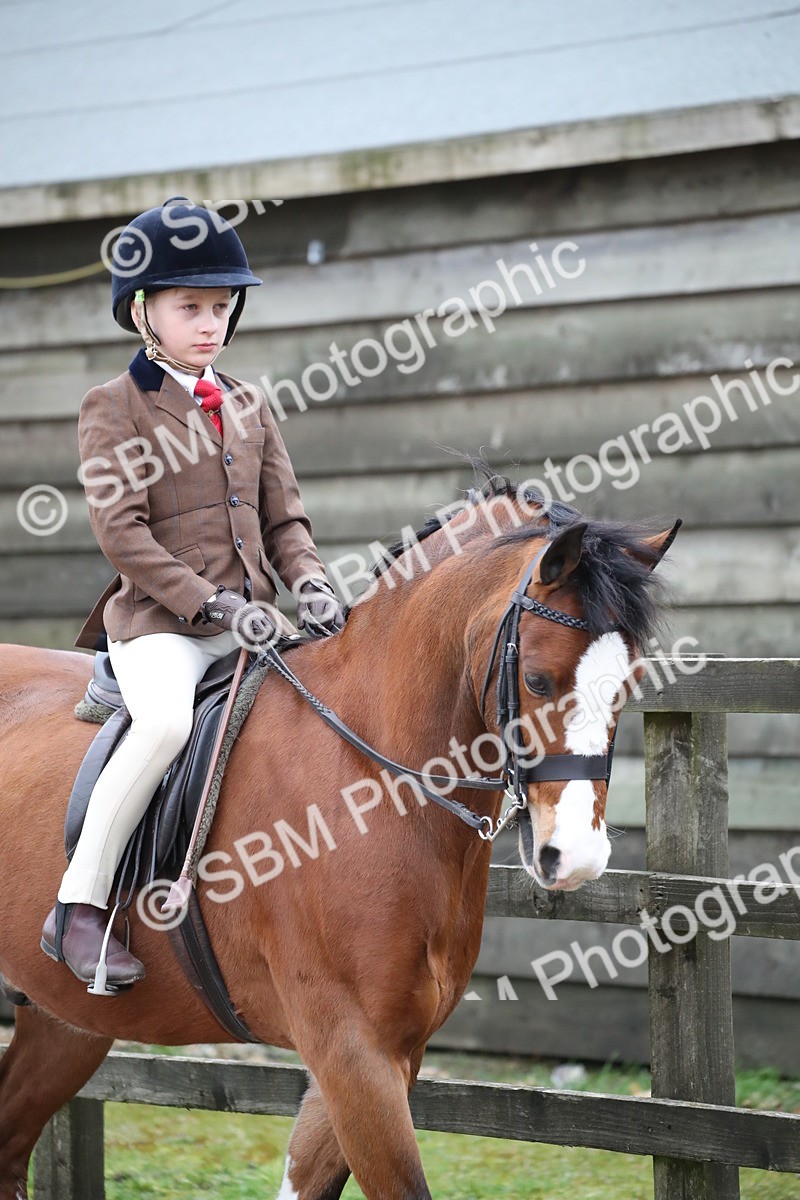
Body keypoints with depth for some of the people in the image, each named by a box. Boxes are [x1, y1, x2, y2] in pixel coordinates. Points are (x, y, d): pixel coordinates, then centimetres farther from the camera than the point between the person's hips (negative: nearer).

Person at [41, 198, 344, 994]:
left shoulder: (248, 406, 17)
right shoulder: (112, 409, -2)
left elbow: (284, 516, 17)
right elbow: (121, 532, -11)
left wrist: (309, 583, -5)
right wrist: (213, 605, -18)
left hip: (248, 623, 6)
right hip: (156, 624, -6)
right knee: (167, 721, -35)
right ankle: (78, 906, -26)